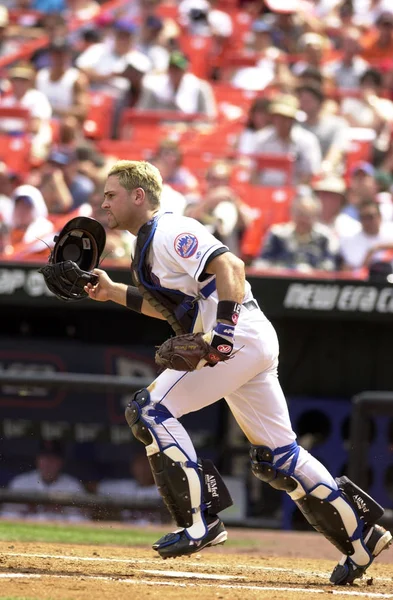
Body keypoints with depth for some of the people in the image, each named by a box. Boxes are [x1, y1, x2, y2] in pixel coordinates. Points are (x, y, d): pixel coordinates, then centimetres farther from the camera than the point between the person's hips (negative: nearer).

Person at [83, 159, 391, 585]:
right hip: (249, 346, 10)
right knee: (275, 456, 11)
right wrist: (112, 292, 23)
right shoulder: (149, 245, 21)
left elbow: (229, 266, -23)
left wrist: (224, 325, -33)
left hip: (238, 339, -10)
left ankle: (201, 522, -13)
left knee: (151, 411, -11)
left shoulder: (169, 233, -10)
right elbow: (168, 305, 30)